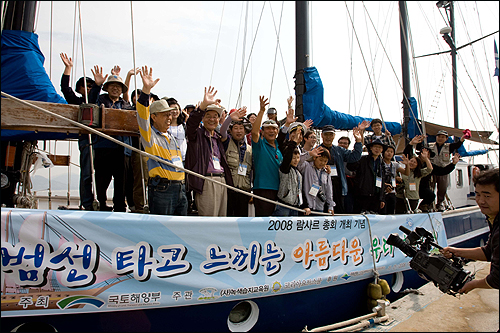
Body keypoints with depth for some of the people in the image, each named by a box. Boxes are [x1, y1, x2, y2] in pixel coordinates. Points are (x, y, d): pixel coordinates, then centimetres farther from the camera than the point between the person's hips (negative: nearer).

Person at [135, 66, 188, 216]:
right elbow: (143, 115, -19)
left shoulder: (172, 137, 21)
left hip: (180, 189, 7)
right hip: (161, 190, -7)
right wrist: (146, 90, -33)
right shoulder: (149, 134, -2)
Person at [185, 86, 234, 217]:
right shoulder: (197, 134, 2)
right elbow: (191, 123, -21)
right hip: (206, 182, -7)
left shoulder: (218, 138, 23)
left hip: (222, 181, 7)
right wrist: (204, 104, -34)